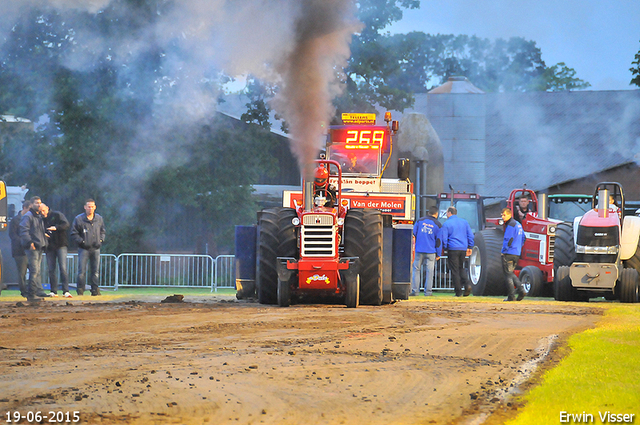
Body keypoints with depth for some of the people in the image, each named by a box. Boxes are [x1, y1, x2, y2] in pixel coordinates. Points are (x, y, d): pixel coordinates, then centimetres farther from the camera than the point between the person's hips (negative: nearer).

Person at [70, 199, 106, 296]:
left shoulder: (99, 219, 9)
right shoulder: (79, 219, -2)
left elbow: (103, 232, 21)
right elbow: (74, 234, 0)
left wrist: (100, 241, 4)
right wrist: (82, 242, -10)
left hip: (95, 248, 3)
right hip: (84, 249, -3)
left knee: (95, 271, 4)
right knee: (82, 270, -7)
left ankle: (95, 289, 9)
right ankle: (80, 290, 0)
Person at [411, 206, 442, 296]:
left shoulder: (420, 221, 6)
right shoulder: (438, 225, 1)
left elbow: (413, 234, 7)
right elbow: (439, 240, 1)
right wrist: (438, 254, 5)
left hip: (419, 250, 1)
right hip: (431, 251, -1)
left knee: (416, 269, 7)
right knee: (430, 271, 3)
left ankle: (415, 290, 2)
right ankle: (428, 291, 0)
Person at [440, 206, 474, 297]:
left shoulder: (446, 224, -4)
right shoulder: (464, 222, 11)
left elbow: (443, 238, -7)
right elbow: (470, 235, 11)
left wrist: (444, 248, 5)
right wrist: (469, 247, 16)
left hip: (453, 249, -5)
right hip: (463, 249, 5)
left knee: (455, 270, 0)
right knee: (461, 268, 19)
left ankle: (458, 292, -2)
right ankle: (467, 284, -5)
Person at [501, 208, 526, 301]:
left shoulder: (510, 225, -15)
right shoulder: (518, 224, 15)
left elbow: (508, 239, -20)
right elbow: (523, 238, 21)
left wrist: (504, 251, -9)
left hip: (509, 253, -9)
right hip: (517, 254, 9)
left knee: (508, 274, -2)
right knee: (511, 274, 18)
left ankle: (511, 296, -1)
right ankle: (521, 290, 3)